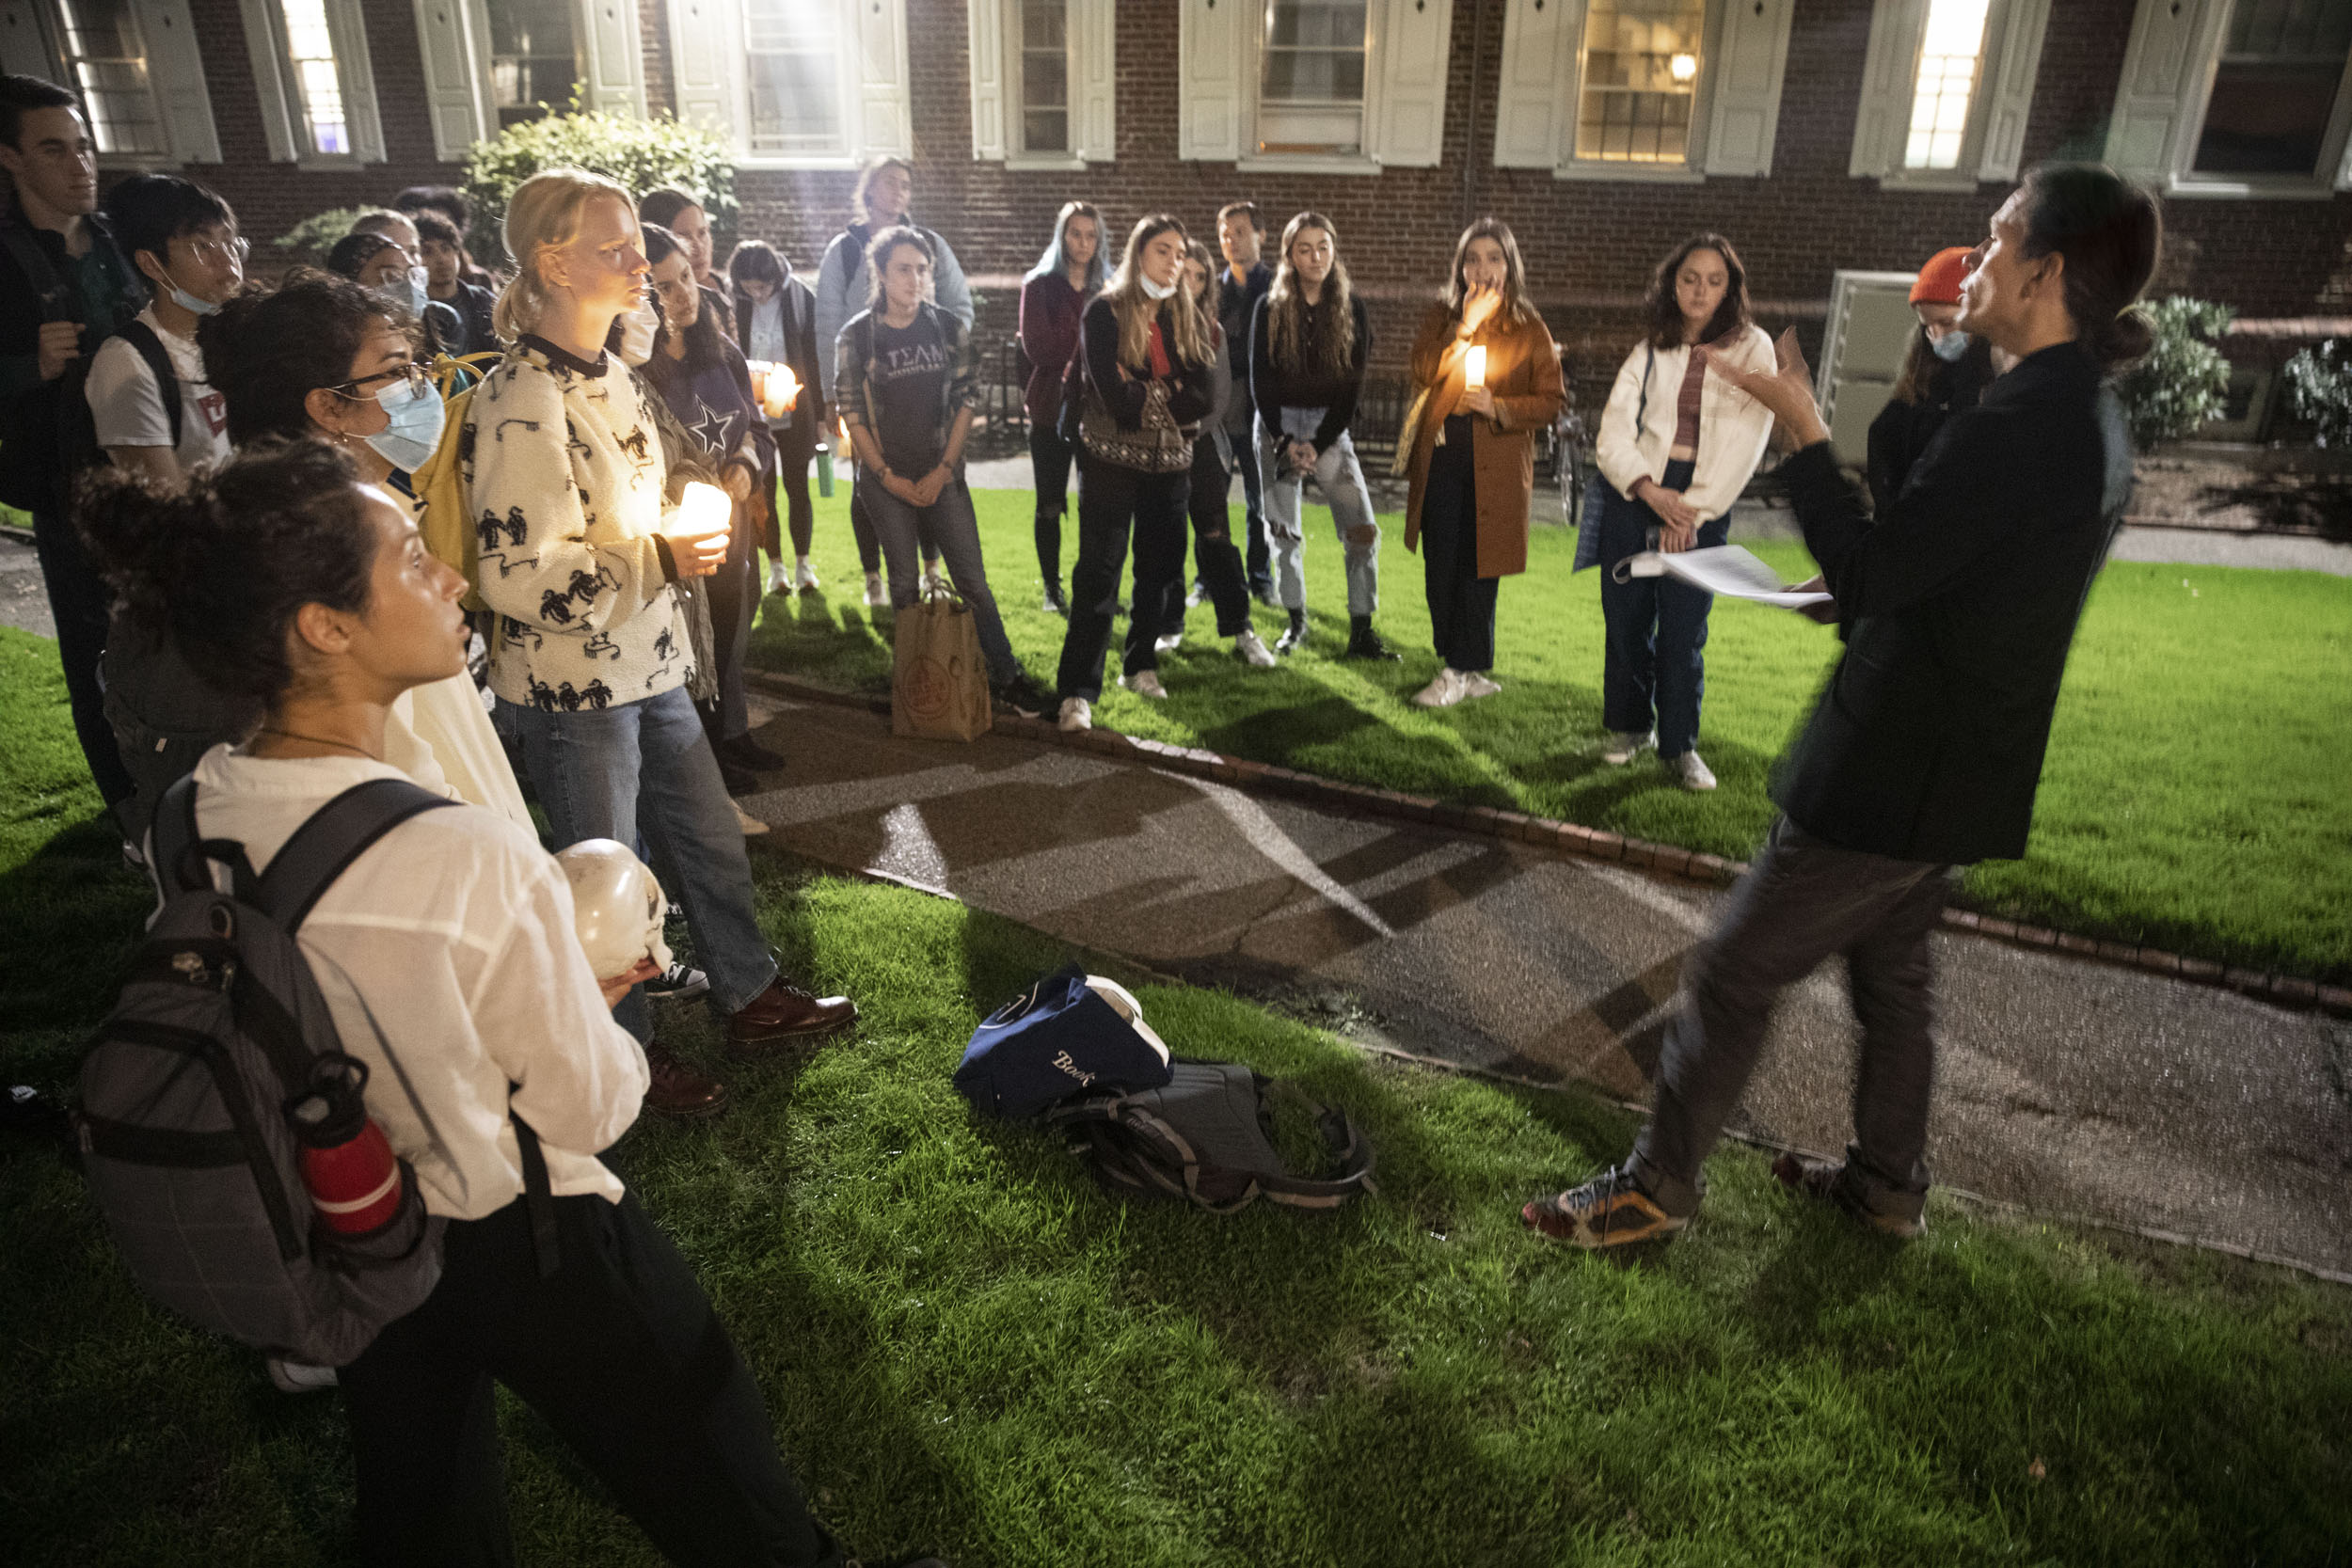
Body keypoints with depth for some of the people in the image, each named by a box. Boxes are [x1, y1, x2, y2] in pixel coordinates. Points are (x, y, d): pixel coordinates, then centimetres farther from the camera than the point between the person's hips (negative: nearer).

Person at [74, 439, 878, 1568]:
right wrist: (592, 998, 0)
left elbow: (375, 1008, 3)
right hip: (531, 1258, -7)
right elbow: (590, 1106, -19)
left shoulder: (193, 817, -12)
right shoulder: (473, 863, -34)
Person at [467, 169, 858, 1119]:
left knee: (708, 837, 18)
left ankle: (750, 999, 37)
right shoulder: (519, 404, -21)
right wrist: (658, 559, -24)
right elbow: (513, 575, -25)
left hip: (647, 661, 9)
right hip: (569, 685, -9)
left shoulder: (611, 378, 9)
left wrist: (687, 530, 8)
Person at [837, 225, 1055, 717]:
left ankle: (1007, 677, 6)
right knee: (904, 584, 8)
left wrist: (942, 471, -5)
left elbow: (967, 399, 2)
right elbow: (852, 413, -1)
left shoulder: (948, 327, 1)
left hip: (943, 475, 1)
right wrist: (889, 477, -6)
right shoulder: (857, 336, -3)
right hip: (887, 479, -1)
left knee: (973, 579, -1)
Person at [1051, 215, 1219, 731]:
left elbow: (1204, 398, -5)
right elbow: (1117, 399, -18)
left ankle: (1141, 666, 29)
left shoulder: (1187, 320, 8)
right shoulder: (1104, 313, -6)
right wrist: (1171, 394, -7)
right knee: (1098, 573, -9)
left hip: (1170, 462, 5)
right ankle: (1078, 692, -8)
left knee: (1159, 570, 13)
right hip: (1111, 461, -5)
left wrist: (1147, 393, -13)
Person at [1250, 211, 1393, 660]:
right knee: (1283, 530, 3)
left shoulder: (1351, 309, 1)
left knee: (1361, 528, -9)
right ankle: (1296, 622, 19)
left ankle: (1361, 632, -4)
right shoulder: (1269, 308, -1)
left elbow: (1353, 385, -2)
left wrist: (1319, 444, -10)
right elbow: (1260, 382, -1)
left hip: (1329, 426, 0)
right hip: (1278, 426, 0)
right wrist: (1286, 442, -11)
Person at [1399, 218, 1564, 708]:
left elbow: (1552, 401, 0)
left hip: (1496, 466, -2)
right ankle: (1469, 668, 15)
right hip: (1441, 459, 3)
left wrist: (1498, 408, -15)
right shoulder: (1440, 320, 11)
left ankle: (1461, 671, 7)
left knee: (1478, 567, -1)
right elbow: (1423, 374, -6)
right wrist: (1466, 326, -13)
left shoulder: (1529, 329, 4)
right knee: (1440, 567, 3)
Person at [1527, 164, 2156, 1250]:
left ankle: (1658, 1186, 14)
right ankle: (1887, 1183, 39)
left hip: (1890, 776, -10)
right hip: (1958, 778, 10)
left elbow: (1870, 576, -24)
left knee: (1733, 974, 1)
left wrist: (1802, 432, -19)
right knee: (1892, 974, 23)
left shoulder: (2019, 422, -23)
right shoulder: (2091, 422, 10)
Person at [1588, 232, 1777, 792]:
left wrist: (1694, 510, -10)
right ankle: (1630, 726, 22)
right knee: (1626, 620, 4)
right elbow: (1613, 435, 1)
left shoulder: (1752, 348, 5)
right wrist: (1652, 492, -14)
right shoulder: (1649, 351, 11)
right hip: (1636, 493, 2)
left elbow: (1746, 439, -3)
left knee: (1684, 630, -4)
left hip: (1703, 506, -2)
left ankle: (1680, 745, 9)